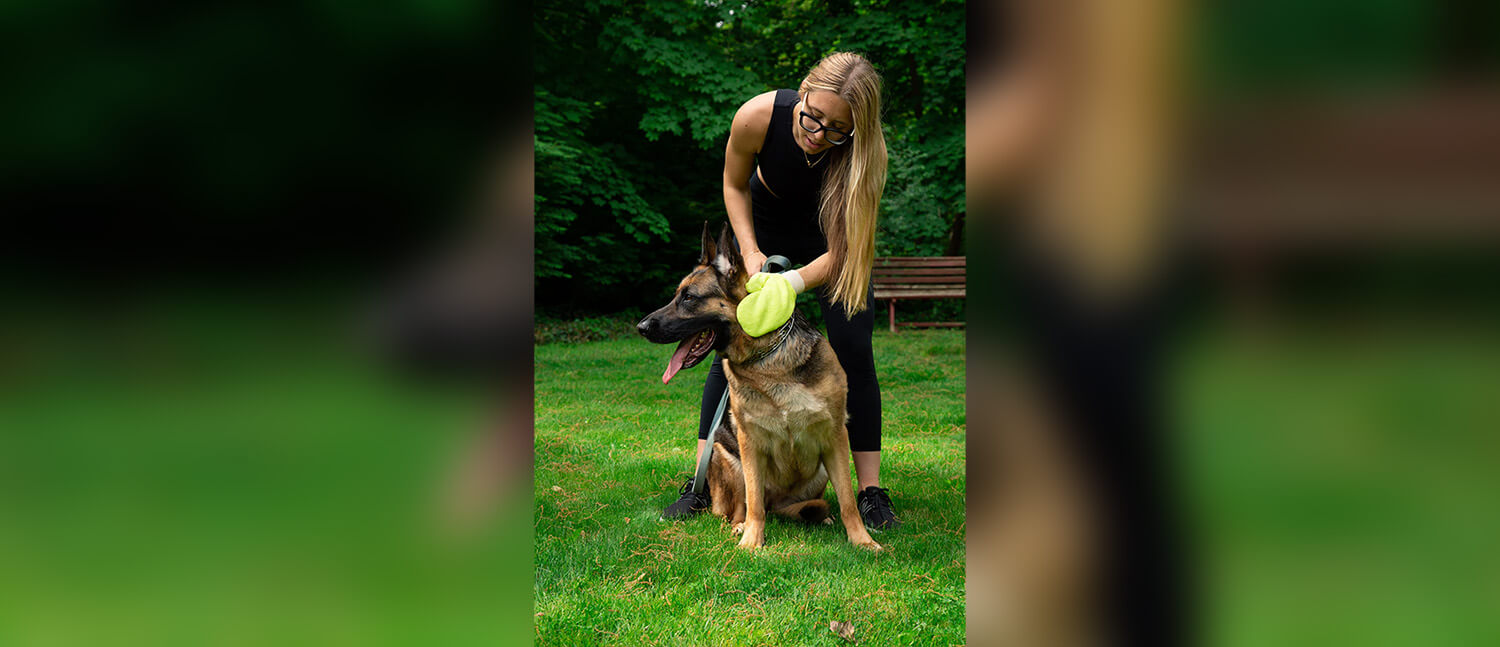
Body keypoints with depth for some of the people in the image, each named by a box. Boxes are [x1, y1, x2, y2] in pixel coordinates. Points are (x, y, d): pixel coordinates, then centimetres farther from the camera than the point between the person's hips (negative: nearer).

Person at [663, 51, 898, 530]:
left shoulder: (862, 154, -36)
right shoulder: (757, 117, -33)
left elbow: (842, 252, -30)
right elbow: (735, 185, -11)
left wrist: (788, 285, -45)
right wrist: (750, 253, -22)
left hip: (829, 238, -1)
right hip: (765, 225, 1)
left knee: (852, 348, -12)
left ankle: (871, 491, -5)